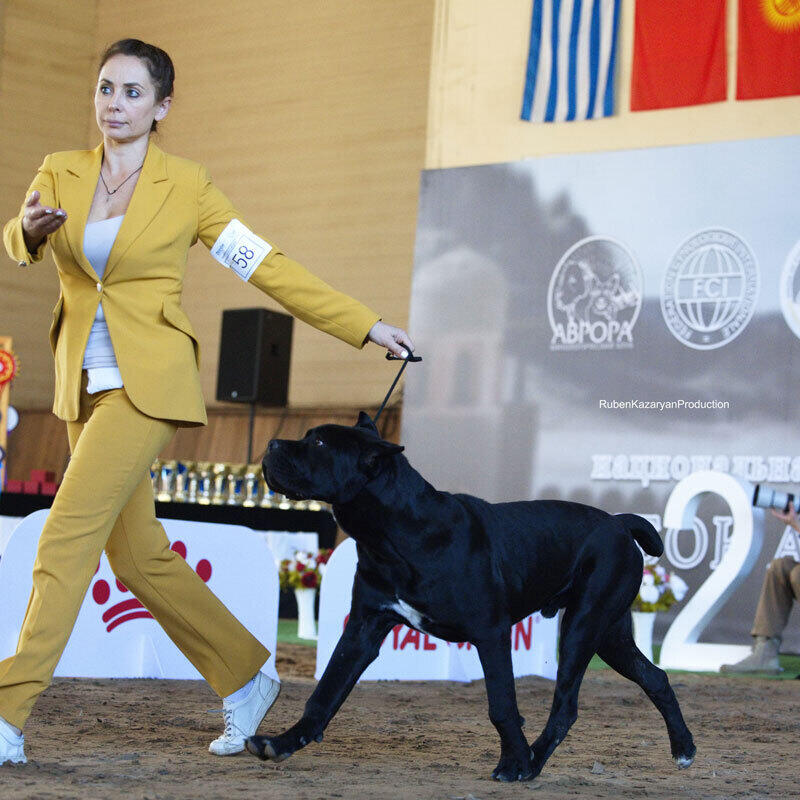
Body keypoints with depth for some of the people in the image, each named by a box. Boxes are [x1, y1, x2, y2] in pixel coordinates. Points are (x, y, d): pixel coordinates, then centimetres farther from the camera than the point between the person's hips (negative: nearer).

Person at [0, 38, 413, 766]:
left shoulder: (187, 188, -2)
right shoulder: (60, 174, 7)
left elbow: (269, 267, 2)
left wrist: (365, 327, 0)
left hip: (148, 384, -5)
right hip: (85, 386, 5)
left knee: (67, 536, -14)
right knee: (136, 556, 9)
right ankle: (245, 678, 26)